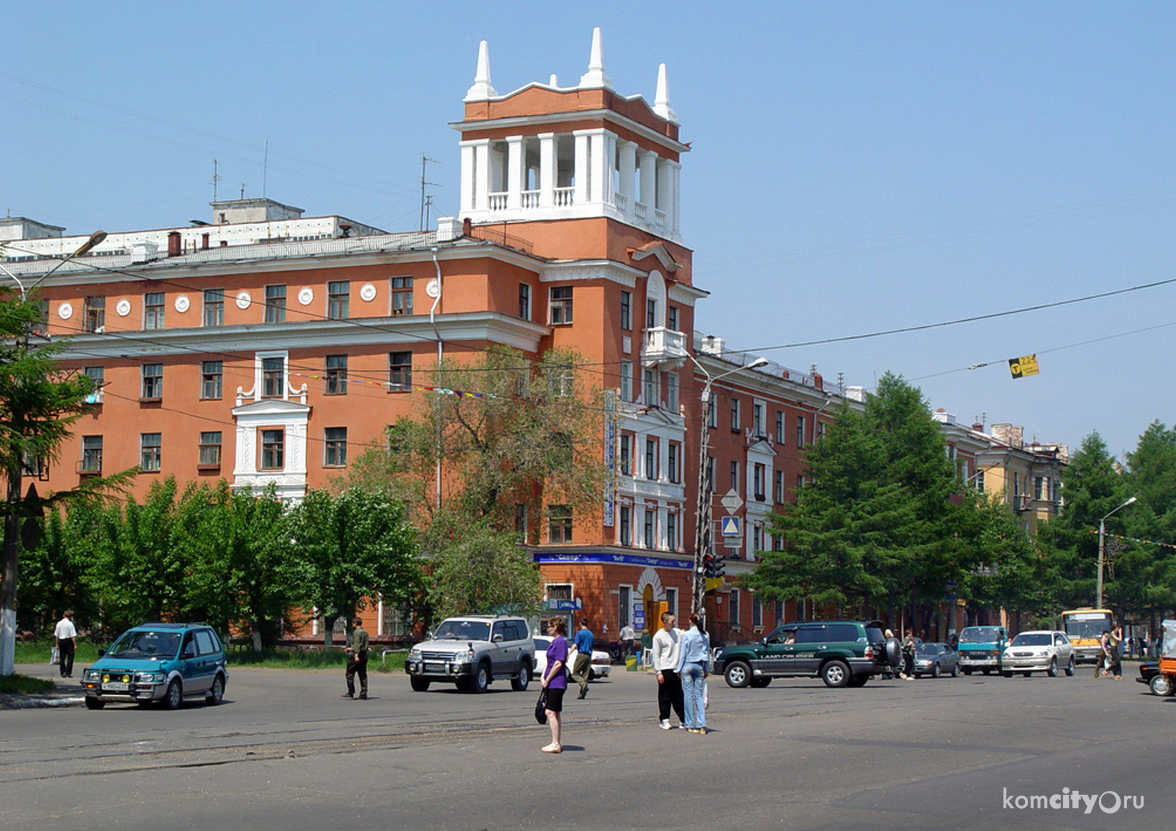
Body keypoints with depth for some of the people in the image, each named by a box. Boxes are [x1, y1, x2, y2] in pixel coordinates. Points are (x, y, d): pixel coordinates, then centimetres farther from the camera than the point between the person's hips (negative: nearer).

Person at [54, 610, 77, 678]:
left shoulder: (59, 623, 7)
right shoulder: (70, 624, -10)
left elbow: (56, 635, 11)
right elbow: (73, 636, -13)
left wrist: (57, 643, 19)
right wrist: (75, 644, -9)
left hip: (61, 641, 5)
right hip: (68, 641, -5)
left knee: (62, 657, 10)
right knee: (70, 657, 0)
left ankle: (62, 673, 12)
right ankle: (68, 672, -6)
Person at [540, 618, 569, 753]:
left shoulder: (561, 642, -14)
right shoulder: (554, 642, 16)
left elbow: (558, 664, -19)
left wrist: (547, 680, -14)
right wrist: (544, 677, 9)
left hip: (557, 682, -10)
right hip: (553, 684, 10)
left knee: (551, 712, -11)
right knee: (556, 713, 11)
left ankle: (555, 744, -11)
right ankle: (558, 743, 15)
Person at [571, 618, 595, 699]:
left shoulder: (580, 633, -5)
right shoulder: (591, 634, 14)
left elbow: (576, 645, -13)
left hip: (581, 655, -6)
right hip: (589, 655, 6)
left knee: (575, 673, -1)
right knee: (585, 675, 6)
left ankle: (583, 684, -26)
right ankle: (582, 694, 3)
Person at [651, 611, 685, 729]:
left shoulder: (678, 632, 9)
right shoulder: (658, 636, -4)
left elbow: (683, 649, 13)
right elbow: (656, 656, -3)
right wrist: (659, 672, -9)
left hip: (677, 669, 4)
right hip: (665, 669, -4)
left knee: (678, 696, 8)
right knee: (665, 696, 0)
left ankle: (683, 719, 12)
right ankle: (664, 720, 8)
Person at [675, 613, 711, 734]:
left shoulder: (686, 635, -9)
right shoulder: (705, 636, 3)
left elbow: (683, 653, -6)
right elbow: (707, 654, 10)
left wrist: (679, 669, 2)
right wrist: (705, 669, 18)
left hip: (688, 665, -3)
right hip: (700, 666, 3)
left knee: (688, 694, 3)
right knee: (699, 695, 5)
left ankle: (690, 725, 5)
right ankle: (701, 725, -6)